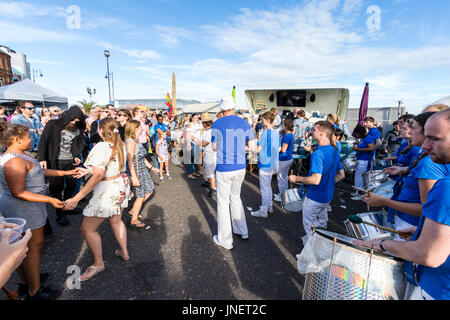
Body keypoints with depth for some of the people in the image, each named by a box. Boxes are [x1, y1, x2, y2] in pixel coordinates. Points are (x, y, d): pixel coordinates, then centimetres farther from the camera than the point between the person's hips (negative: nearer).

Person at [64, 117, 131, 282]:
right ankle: (124, 252, 41)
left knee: (87, 229, 7)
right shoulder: (121, 144, 3)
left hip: (108, 191, -9)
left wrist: (77, 197, -31)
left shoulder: (102, 147, -22)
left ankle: (98, 263, 20)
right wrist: (88, 170, 17)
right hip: (122, 184, 9)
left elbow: (98, 175, -32)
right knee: (116, 220, 26)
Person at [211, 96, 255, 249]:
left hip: (224, 169, -5)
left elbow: (214, 147, 2)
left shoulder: (217, 124, -8)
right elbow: (253, 147, 3)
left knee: (223, 202, 7)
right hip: (240, 168, 5)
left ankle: (225, 240, 18)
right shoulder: (244, 123, 2)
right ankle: (242, 231, 34)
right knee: (235, 198, 23)